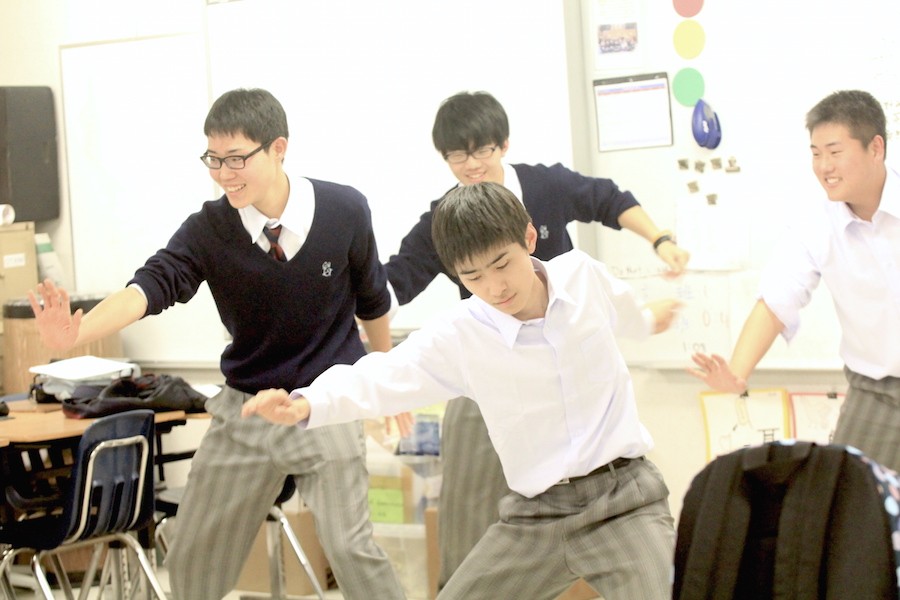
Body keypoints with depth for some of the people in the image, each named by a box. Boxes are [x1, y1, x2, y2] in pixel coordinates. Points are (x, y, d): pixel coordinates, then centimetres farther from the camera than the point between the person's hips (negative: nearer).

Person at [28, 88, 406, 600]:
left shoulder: (345, 211, -13)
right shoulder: (208, 230, -13)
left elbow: (373, 302, 3)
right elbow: (151, 286, -29)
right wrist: (76, 332, -48)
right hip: (244, 409, 3)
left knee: (349, 546, -13)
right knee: (193, 558, 10)